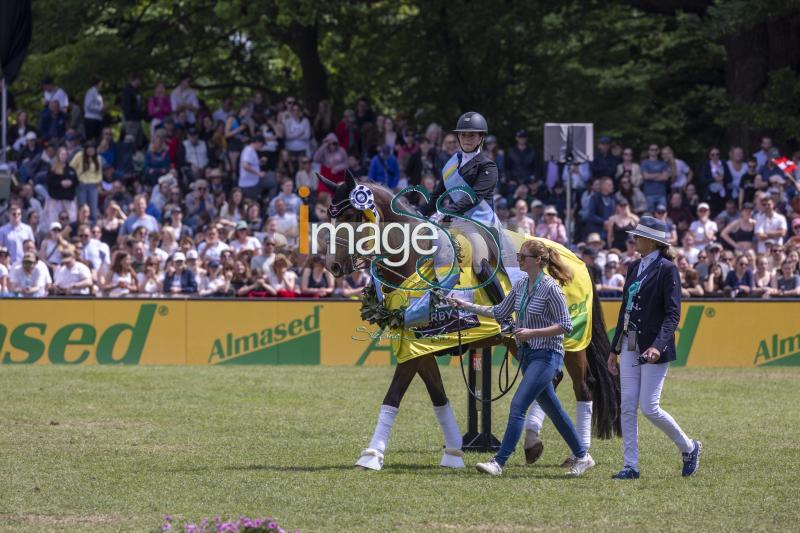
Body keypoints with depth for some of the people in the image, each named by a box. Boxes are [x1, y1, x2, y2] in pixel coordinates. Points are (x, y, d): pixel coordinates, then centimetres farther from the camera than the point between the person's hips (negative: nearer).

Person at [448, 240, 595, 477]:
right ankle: (582, 456, 24)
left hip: (546, 356, -9)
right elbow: (500, 312, 17)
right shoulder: (521, 285, 7)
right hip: (528, 354, 9)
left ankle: (499, 462, -16)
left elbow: (565, 326, -16)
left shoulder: (551, 288, -16)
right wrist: (467, 306, 11)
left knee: (518, 405, -15)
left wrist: (531, 332, -23)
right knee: (552, 409, 14)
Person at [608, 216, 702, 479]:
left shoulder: (666, 269, -9)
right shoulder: (635, 268, 14)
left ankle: (689, 448, 13)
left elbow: (673, 314, -15)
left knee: (649, 407, -8)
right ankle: (630, 465, 7)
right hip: (630, 346, 8)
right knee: (627, 406, 2)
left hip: (654, 348, -8)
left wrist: (658, 346, -27)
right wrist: (615, 349, 18)